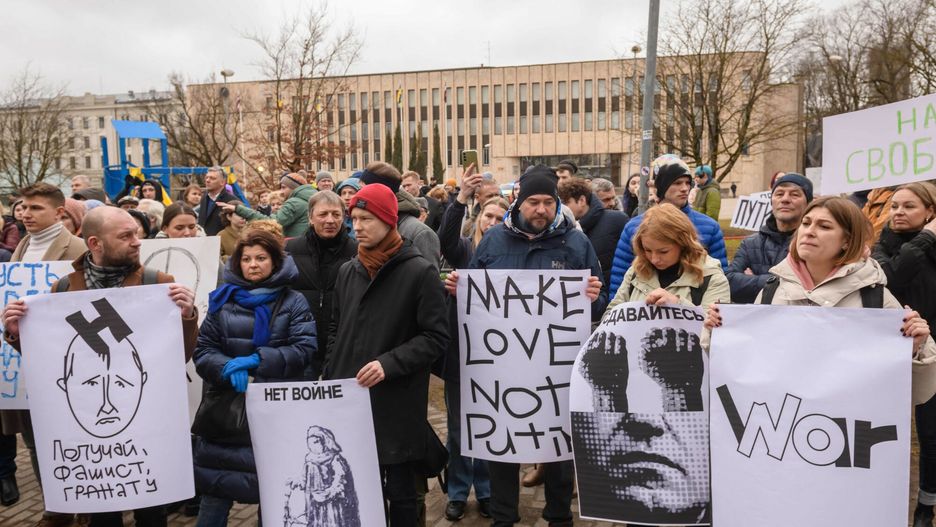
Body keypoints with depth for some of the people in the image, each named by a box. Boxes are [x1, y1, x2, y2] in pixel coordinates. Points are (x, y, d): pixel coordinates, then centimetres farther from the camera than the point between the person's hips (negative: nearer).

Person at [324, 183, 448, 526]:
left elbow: (436, 337, -11)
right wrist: (330, 379, 12)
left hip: (397, 407, -5)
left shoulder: (420, 272, -8)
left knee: (399, 491, 9)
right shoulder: (348, 272, 10)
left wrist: (389, 363, -21)